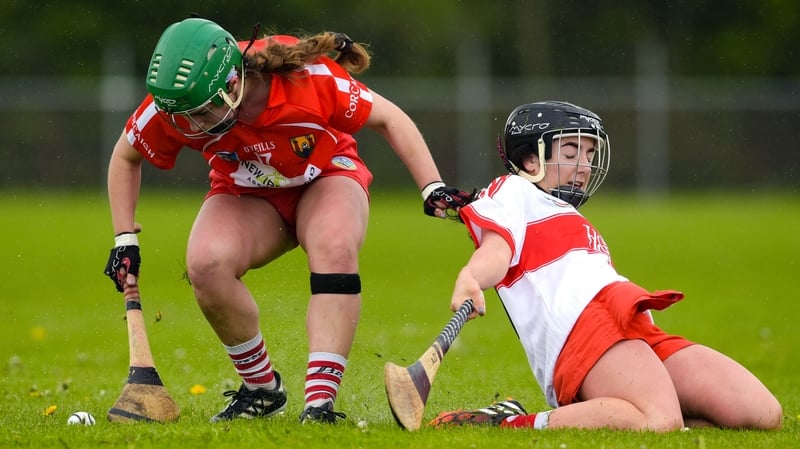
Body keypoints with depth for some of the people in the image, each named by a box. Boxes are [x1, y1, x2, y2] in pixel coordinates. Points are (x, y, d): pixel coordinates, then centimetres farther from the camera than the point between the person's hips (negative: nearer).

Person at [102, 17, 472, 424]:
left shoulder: (309, 78, -34)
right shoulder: (173, 105, -27)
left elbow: (389, 119, -17)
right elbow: (126, 157, -4)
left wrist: (432, 189, -22)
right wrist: (124, 240, -8)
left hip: (326, 178, -2)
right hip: (245, 194, 2)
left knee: (335, 248, -36)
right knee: (206, 264, -30)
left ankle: (320, 400, -36)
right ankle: (262, 389, -9)